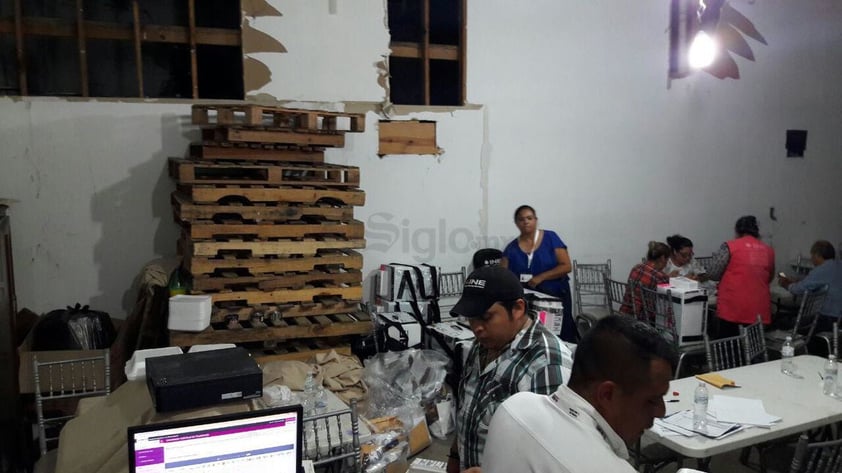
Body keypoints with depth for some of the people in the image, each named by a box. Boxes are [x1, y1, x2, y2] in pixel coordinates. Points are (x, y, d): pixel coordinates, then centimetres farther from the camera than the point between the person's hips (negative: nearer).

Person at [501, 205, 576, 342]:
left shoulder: (550, 238, -3)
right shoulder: (512, 248, 3)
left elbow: (566, 266, -9)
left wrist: (540, 277, -18)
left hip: (556, 296, -2)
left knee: (562, 336, 0)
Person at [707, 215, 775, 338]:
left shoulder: (730, 246, -4)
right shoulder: (768, 250, 10)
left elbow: (713, 274, -3)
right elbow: (770, 278, 22)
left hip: (732, 307, -4)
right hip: (759, 309, 4)